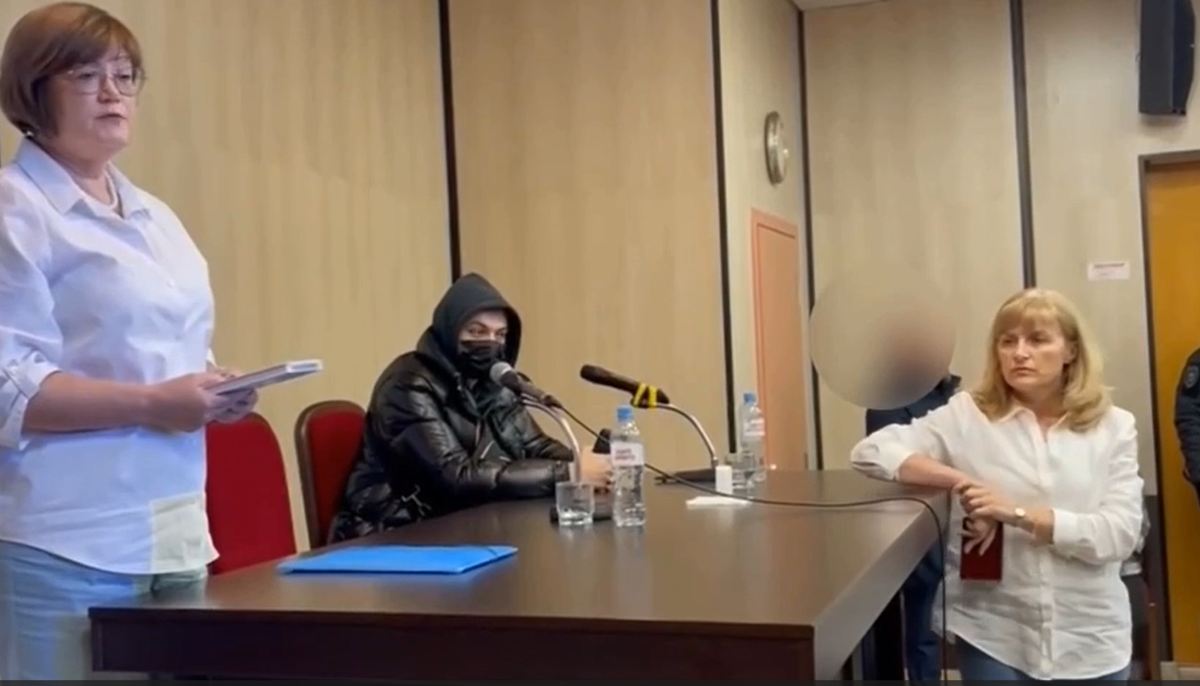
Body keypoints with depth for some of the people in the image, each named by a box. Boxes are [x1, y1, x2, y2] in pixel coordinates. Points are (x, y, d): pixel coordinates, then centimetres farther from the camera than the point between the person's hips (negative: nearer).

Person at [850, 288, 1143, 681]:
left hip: (1089, 640, 2)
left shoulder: (1114, 427, 1)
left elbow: (1120, 535, -9)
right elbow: (871, 452, -8)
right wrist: (960, 481, -18)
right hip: (993, 635, -1)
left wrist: (1017, 513, -19)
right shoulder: (967, 415, -2)